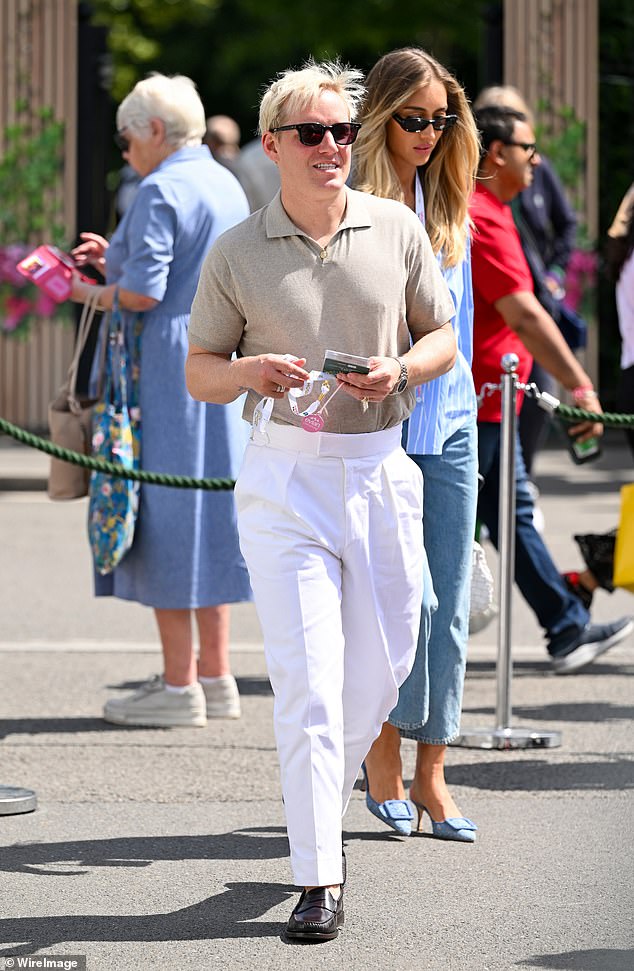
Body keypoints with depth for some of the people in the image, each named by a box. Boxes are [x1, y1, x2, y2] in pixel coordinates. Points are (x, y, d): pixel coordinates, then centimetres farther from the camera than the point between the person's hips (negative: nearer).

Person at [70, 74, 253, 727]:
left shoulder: (160, 191, -14)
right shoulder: (226, 187, 14)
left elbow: (143, 292, -20)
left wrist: (93, 292, -2)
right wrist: (118, 260, 19)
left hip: (169, 372, -9)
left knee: (166, 515, -4)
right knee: (208, 511, 13)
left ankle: (179, 686, -2)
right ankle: (214, 676, 16)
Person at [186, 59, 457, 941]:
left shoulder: (397, 230, 4)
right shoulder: (236, 254, 0)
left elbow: (443, 337, 11)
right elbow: (199, 371, 6)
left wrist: (399, 370, -10)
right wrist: (250, 370, -16)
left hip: (382, 471, 3)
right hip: (284, 478, -3)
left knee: (380, 671, 9)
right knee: (308, 678, -10)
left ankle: (320, 803, 37)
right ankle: (318, 877, -10)